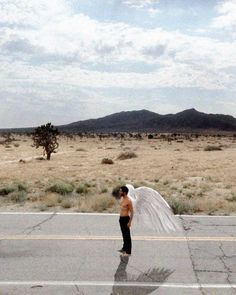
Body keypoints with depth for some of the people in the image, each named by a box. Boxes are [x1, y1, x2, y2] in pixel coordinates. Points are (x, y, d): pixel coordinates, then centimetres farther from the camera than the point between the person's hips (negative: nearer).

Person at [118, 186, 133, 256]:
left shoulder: (128, 201, -20)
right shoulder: (122, 198, 8)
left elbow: (132, 212, -18)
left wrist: (129, 222, -20)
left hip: (125, 219, -9)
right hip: (121, 218, 9)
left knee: (127, 236, -2)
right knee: (124, 234, 20)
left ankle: (128, 252, 5)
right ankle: (124, 248, 34)